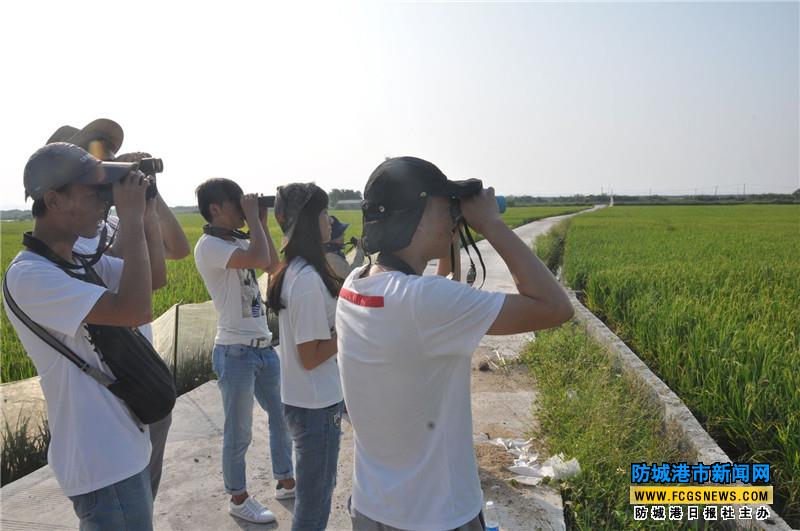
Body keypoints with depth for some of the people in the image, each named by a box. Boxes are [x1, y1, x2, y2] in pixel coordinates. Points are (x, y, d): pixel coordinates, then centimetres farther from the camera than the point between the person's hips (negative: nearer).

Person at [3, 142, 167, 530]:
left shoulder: (81, 259, 4)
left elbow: (156, 278, 12)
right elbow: (135, 310, -33)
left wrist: (147, 215, -2)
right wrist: (132, 221, -24)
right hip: (103, 463, -9)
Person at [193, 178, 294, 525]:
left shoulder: (238, 241, 8)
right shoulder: (209, 246, -16)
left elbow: (273, 265, 15)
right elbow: (259, 259, -30)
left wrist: (261, 223, 7)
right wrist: (253, 218, -17)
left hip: (263, 346, 8)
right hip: (235, 353, -8)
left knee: (281, 416, 19)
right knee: (239, 434, 7)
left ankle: (285, 482, 36)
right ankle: (239, 499, 26)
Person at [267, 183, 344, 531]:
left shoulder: (294, 270, 4)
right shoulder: (309, 279, -25)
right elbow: (310, 356, -23)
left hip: (303, 398, 9)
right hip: (316, 404, -9)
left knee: (318, 489, 25)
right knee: (315, 500, 9)